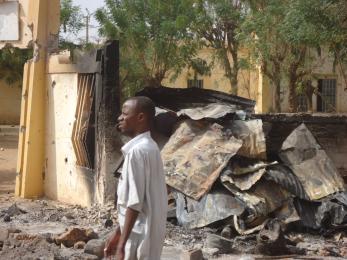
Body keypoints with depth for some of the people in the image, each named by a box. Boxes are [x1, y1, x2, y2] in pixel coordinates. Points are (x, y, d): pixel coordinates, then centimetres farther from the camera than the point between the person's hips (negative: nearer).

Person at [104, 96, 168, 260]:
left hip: (140, 234, -10)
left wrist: (122, 244, -21)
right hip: (144, 231, 10)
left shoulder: (137, 151, -17)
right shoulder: (148, 148, 13)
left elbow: (135, 202, -22)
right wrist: (117, 234, 21)